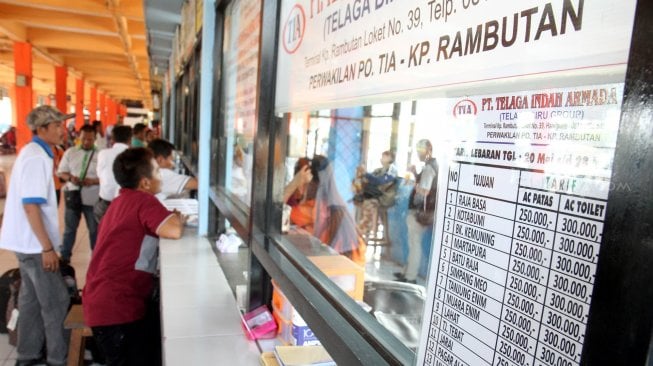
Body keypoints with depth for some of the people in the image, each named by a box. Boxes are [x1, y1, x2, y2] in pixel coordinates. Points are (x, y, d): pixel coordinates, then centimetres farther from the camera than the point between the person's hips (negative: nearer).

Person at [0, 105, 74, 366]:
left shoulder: (34, 153, 11)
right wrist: (48, 247, -23)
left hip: (29, 241, 10)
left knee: (33, 300, 16)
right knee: (56, 301, -2)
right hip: (34, 242, -10)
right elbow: (31, 205, -24)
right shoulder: (36, 157, -19)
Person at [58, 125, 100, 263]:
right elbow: (61, 172, 7)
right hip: (73, 196, 2)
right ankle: (65, 256, 28)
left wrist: (94, 181, -22)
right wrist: (70, 178, -14)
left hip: (92, 198, -2)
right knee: (70, 228, 14)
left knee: (94, 229, 11)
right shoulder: (70, 152, 3)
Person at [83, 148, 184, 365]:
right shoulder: (143, 200, -18)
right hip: (115, 308, -10)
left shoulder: (123, 201, 14)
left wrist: (170, 217, 5)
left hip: (109, 301, 10)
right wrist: (177, 218, -9)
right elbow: (174, 231, -31)